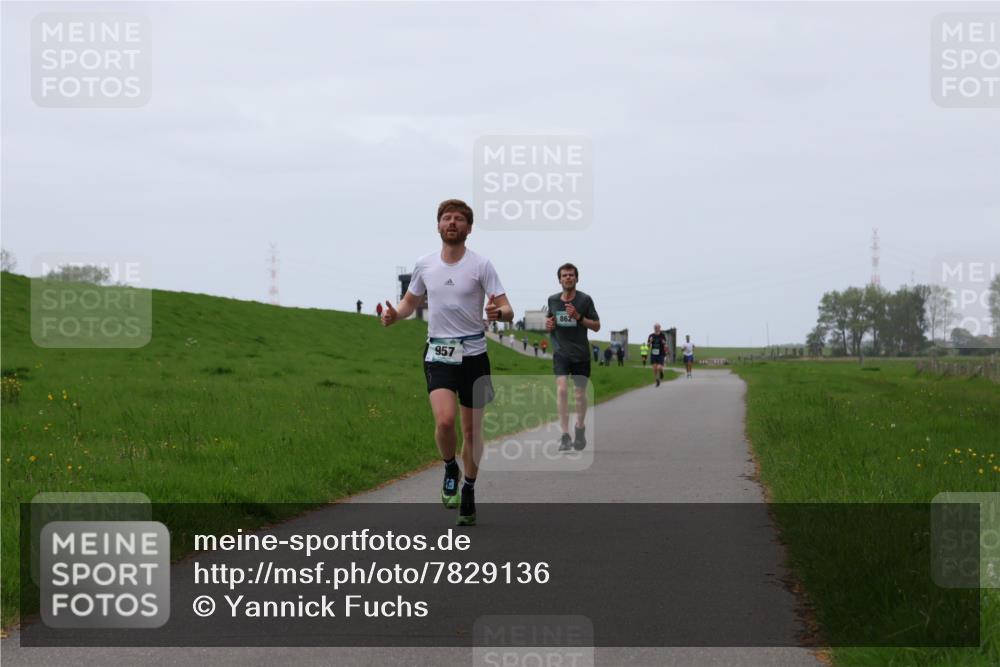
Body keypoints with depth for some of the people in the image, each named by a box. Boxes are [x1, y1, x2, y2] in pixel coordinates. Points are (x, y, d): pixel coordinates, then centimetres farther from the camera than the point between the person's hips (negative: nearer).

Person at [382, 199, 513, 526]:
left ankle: (468, 493, 24)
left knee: (472, 430, 6)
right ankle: (450, 469, 8)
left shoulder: (481, 265, -5)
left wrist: (498, 312, -31)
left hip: (473, 354, -1)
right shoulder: (424, 265, 4)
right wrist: (395, 315, -1)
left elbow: (508, 311, -8)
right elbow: (410, 302, 20)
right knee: (445, 419, -21)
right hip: (438, 353, 1)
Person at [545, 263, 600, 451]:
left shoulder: (585, 300, -4)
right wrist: (548, 324, 0)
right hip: (561, 353, 1)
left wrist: (579, 317, -17)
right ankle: (565, 436, -19)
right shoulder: (553, 300, 5)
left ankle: (580, 428, 36)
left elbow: (596, 326, -2)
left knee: (580, 394, 9)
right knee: (562, 390, -18)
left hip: (581, 354, -1)